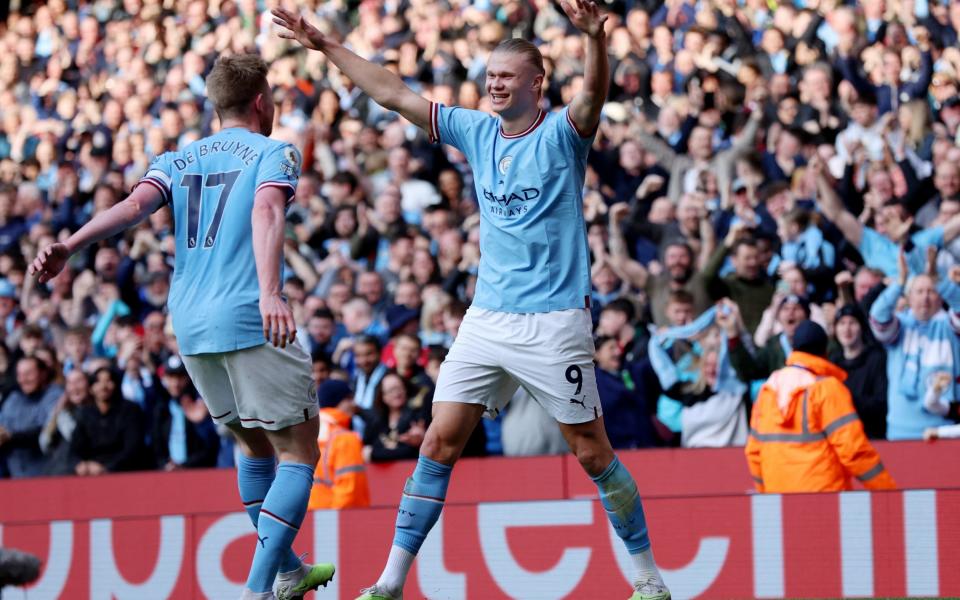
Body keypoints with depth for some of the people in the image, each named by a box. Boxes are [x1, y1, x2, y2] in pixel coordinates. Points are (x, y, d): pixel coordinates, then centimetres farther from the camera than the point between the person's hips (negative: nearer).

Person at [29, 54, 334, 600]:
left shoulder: (179, 160, 17)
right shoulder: (274, 153, 3)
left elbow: (134, 205, -3)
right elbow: (266, 212, -18)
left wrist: (71, 246, -15)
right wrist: (270, 292, -32)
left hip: (191, 326, 7)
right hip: (252, 321, -6)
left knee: (256, 445, 24)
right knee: (298, 452, -1)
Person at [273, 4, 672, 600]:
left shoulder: (562, 133, -7)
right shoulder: (477, 131, 9)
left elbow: (594, 94, -29)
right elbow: (394, 93, 14)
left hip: (553, 321, -5)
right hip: (486, 320, 5)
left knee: (593, 453, -1)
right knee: (439, 443, 0)